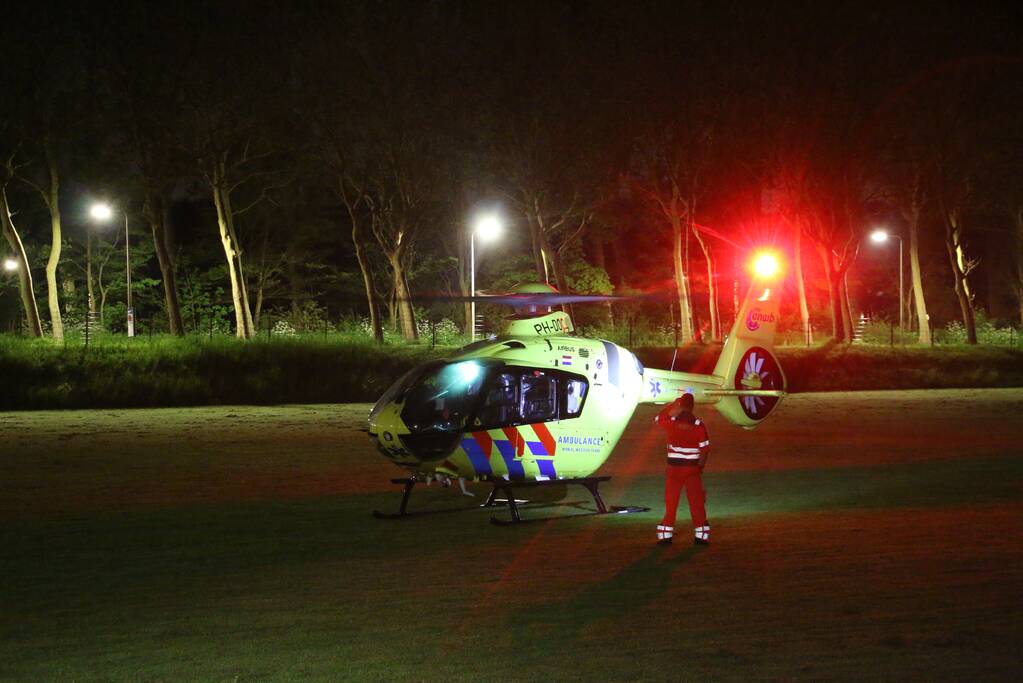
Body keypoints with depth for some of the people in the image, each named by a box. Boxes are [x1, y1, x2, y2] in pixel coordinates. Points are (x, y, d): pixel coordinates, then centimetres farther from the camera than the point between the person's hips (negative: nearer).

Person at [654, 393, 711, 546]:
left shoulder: (672, 421, -7)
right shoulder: (699, 424, -7)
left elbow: (658, 418, 16)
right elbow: (705, 449, -5)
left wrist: (673, 404, 17)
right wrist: (701, 466, 7)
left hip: (674, 467, 0)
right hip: (693, 468, 0)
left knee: (671, 502, 6)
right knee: (696, 502, 5)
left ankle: (666, 535, 6)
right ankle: (701, 535, 6)